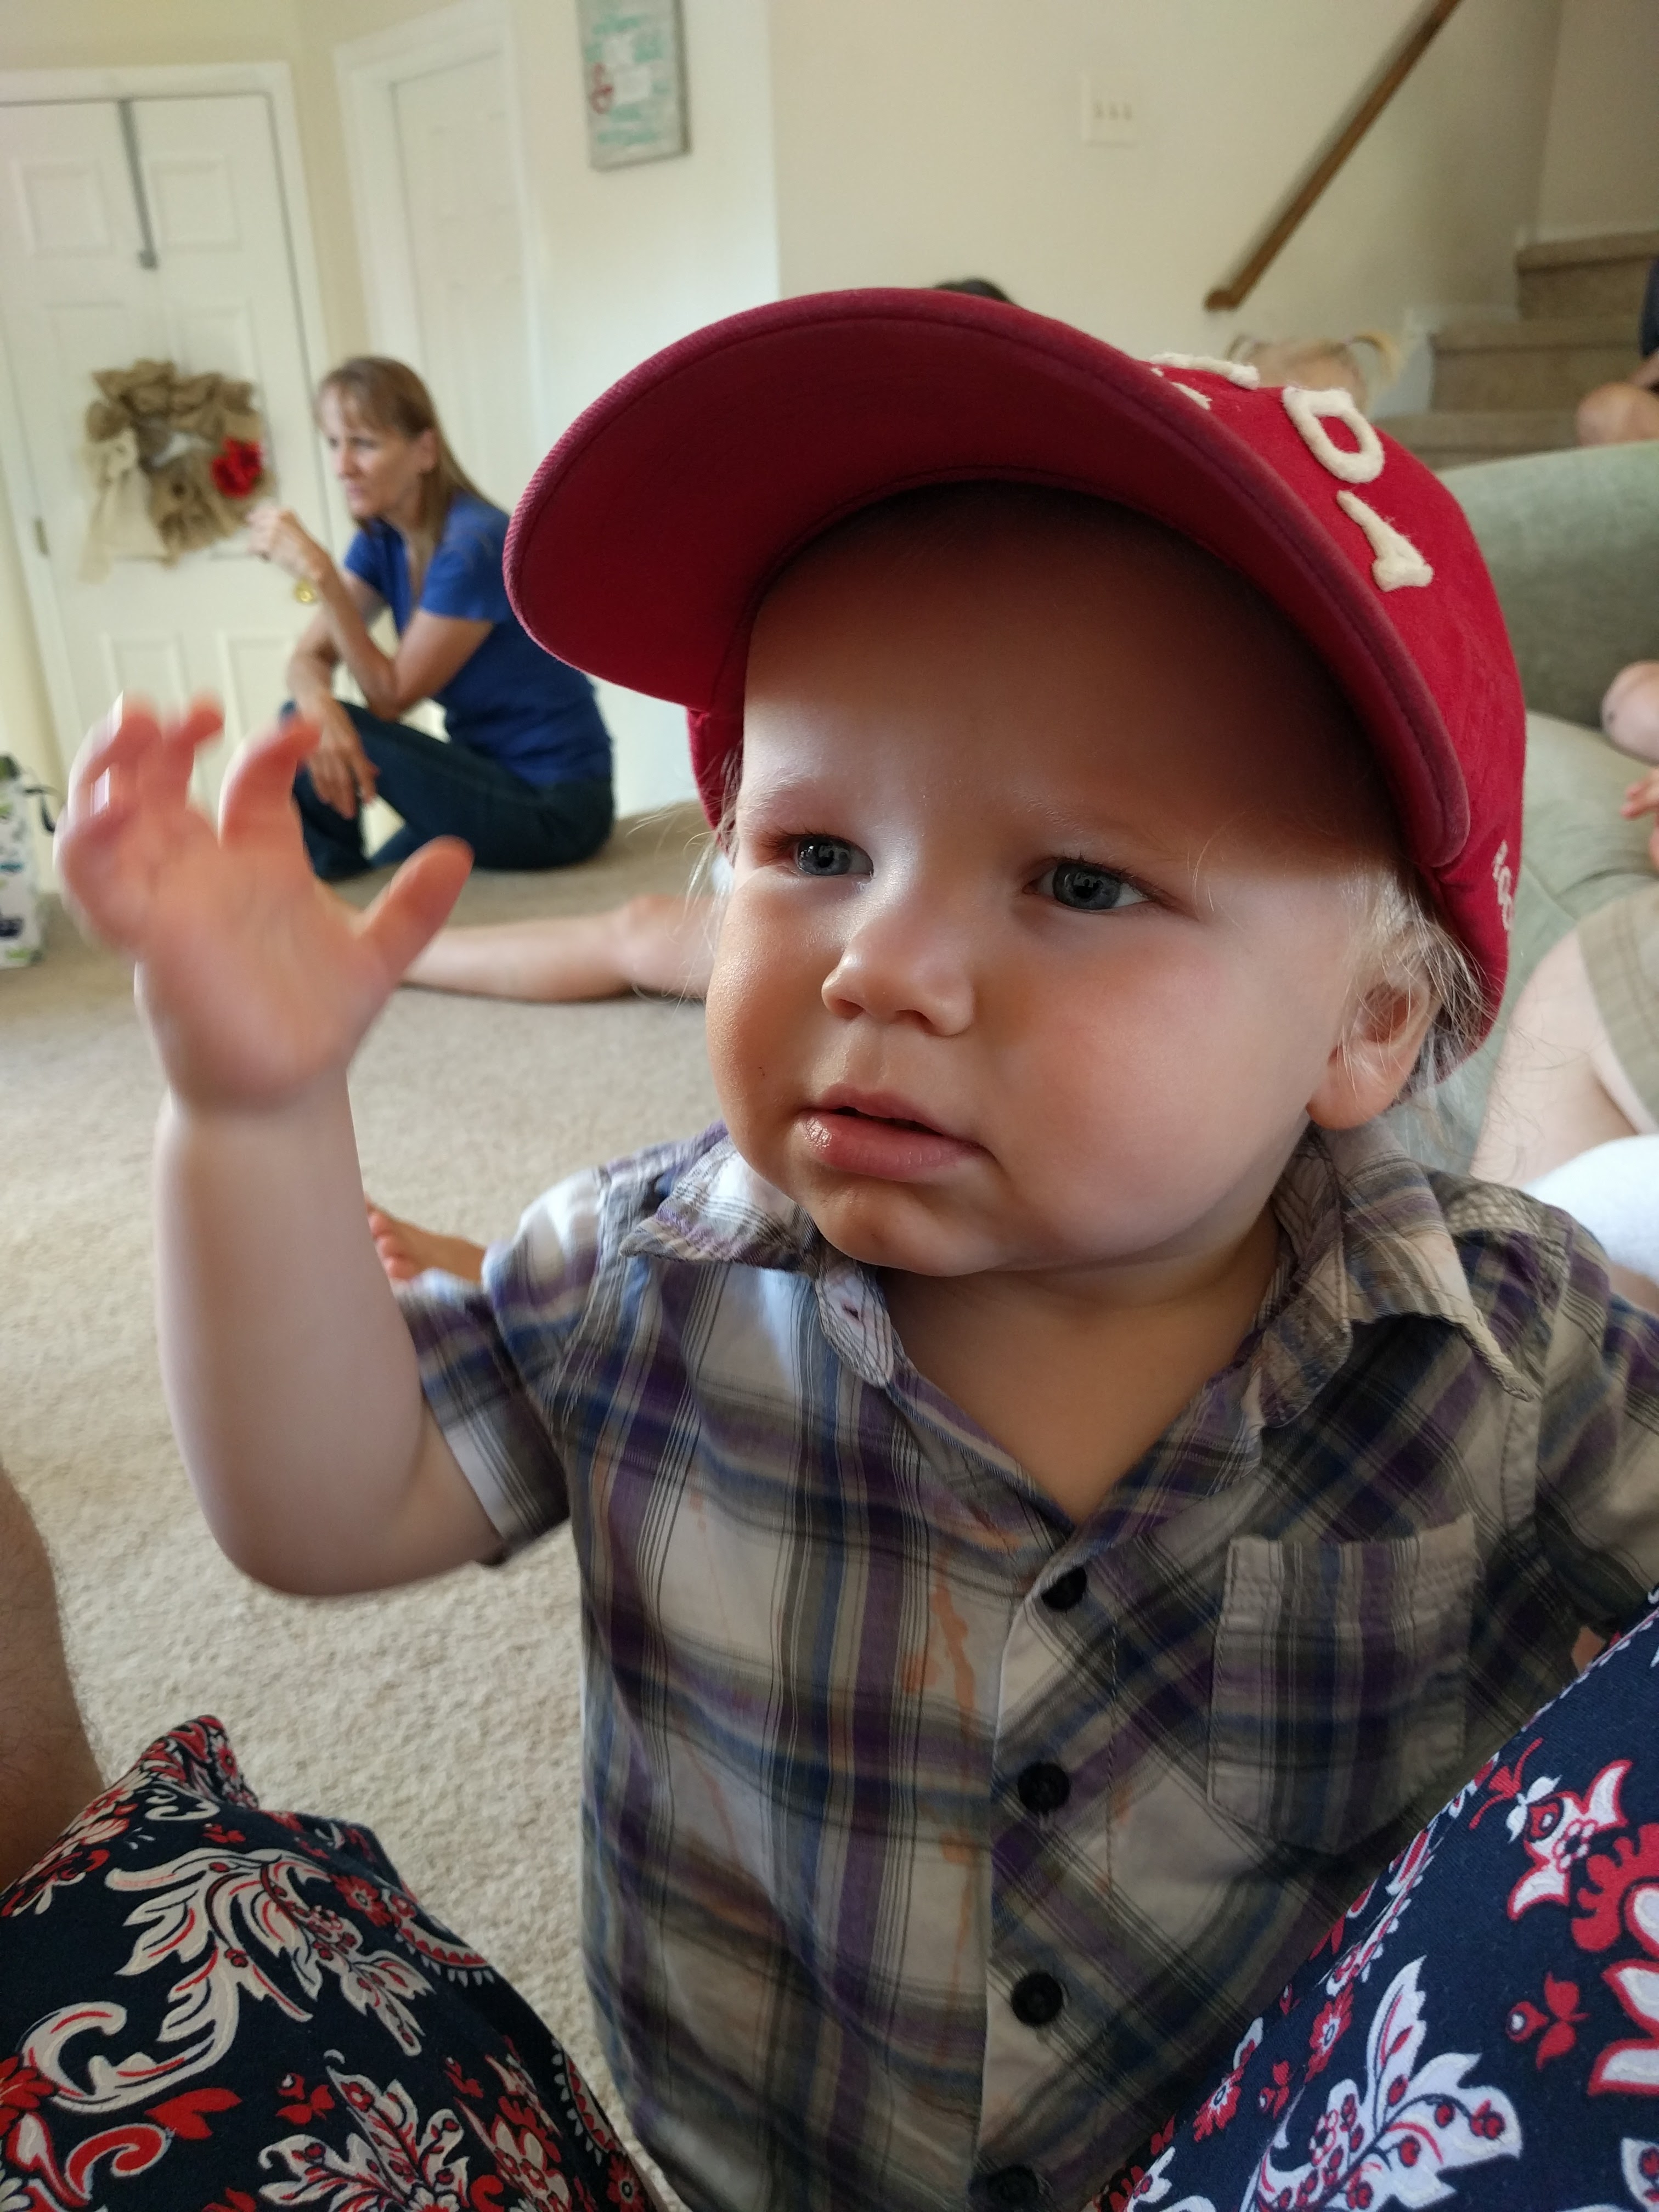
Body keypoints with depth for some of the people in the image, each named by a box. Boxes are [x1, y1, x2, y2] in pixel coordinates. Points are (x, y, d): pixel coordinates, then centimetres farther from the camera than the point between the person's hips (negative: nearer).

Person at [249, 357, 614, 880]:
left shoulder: (474, 545, -20)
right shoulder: (381, 540, 4)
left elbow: (391, 696, -17)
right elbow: (309, 657, -3)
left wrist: (317, 572, -22)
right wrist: (318, 704, -26)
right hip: (497, 778, 8)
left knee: (299, 732, -13)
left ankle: (335, 892, 6)